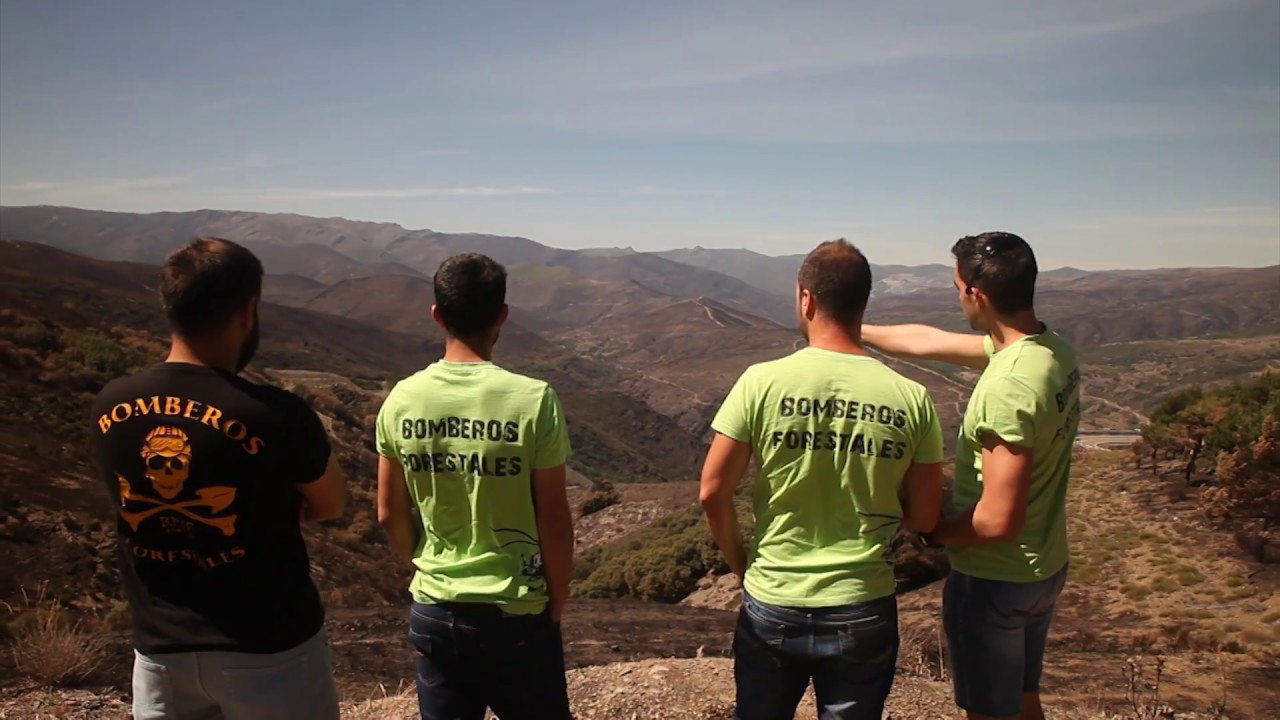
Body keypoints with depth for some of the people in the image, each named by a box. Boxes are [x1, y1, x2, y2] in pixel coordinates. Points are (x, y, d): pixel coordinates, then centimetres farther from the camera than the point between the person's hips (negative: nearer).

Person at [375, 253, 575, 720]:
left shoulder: (402, 400, -7)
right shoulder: (533, 400, -18)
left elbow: (390, 514, 2)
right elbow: (553, 520, -13)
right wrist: (557, 602, 2)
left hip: (433, 611, 4)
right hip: (516, 611, -3)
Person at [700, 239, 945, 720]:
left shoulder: (762, 382, -15)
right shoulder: (911, 398, -10)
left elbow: (712, 494, -11)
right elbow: (924, 518, -2)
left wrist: (741, 564, 6)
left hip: (771, 606, 0)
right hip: (864, 611, 1)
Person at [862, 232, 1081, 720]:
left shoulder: (1008, 386, -31)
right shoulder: (1051, 350, -3)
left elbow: (998, 520, -30)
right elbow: (929, 342, 9)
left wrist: (931, 532, -11)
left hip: (993, 580, -8)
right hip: (1044, 568, 8)